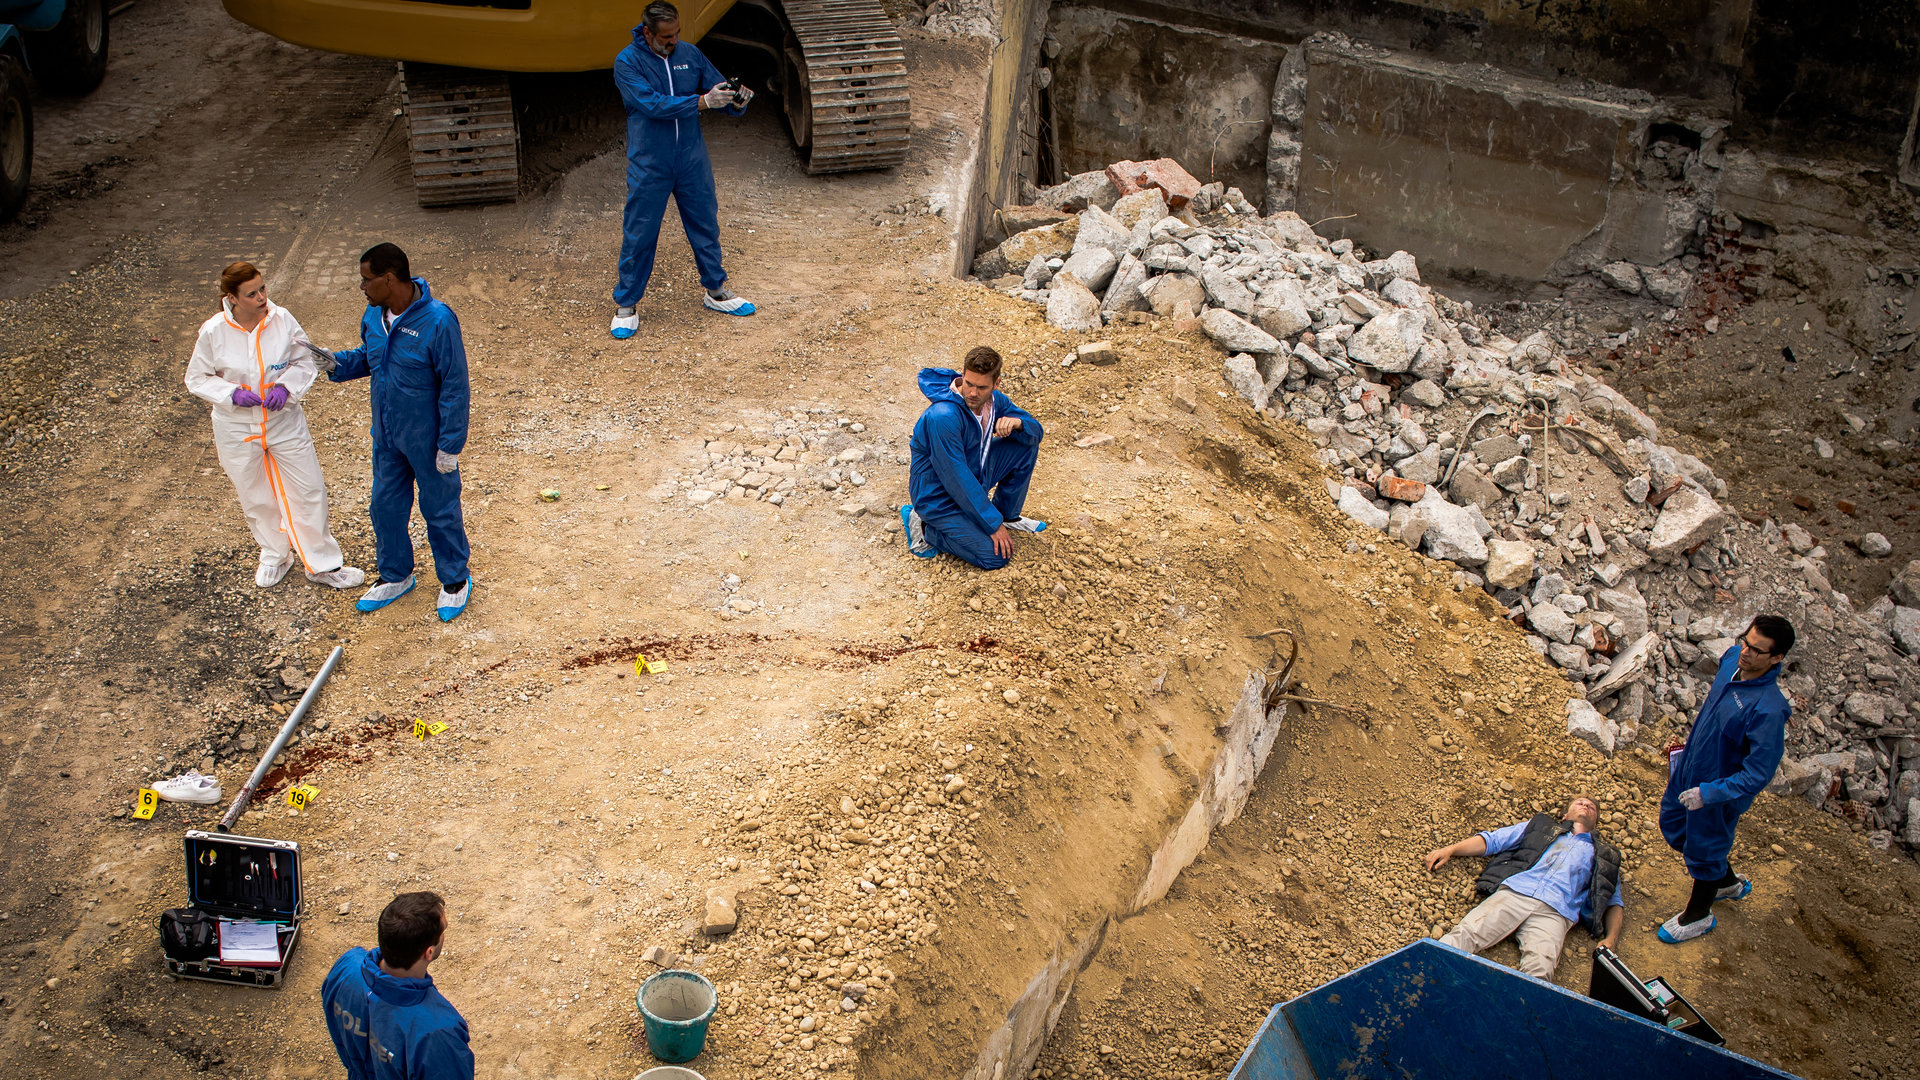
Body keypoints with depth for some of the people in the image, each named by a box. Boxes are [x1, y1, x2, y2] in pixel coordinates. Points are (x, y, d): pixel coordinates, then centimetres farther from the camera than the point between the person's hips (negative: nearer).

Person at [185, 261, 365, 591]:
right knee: (256, 498, 16)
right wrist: (232, 393, -20)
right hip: (237, 430, 0)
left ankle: (322, 564, 21)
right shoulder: (213, 332, -14)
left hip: (285, 423, 1)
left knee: (309, 491, 5)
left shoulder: (283, 320, -13)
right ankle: (274, 556, 41)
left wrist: (285, 386, -19)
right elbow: (197, 379, -3)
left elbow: (305, 363, -1)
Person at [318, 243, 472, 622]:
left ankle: (455, 580, 32)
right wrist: (337, 363, -6)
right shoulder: (373, 316, -4)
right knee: (385, 506, 20)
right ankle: (395, 577, 41)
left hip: (427, 440, -7)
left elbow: (454, 387, -21)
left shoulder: (437, 321, -26)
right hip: (386, 436, 7)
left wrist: (450, 445, -18)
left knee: (440, 511, 11)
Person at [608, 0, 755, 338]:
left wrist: (736, 100, -19)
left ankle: (715, 291, 31)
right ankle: (626, 305, 15)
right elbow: (652, 104, -23)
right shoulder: (627, 62, -11)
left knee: (705, 225, 14)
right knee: (638, 235, 3)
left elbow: (718, 88, 6)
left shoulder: (690, 54, 1)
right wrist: (702, 101, -30)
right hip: (648, 166, -4)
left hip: (692, 160, 4)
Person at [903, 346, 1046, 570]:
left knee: (1027, 443, -1)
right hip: (939, 498, -8)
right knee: (996, 556, -16)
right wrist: (993, 524, -25)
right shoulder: (943, 417, -34)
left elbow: (1036, 430, 2)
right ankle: (924, 527, 0)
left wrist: (1017, 422, -24)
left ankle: (1008, 514, 15)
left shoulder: (994, 401, -8)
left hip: (974, 477, 8)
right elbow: (956, 479, -30)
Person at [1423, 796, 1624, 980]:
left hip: (1554, 912, 0)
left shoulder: (1605, 856, 34)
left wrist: (1610, 940, 5)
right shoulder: (1541, 826, 34)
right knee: (1466, 934, -26)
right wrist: (1449, 850, 13)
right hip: (1514, 893, 0)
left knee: (1538, 971, -31)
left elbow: (1613, 901, 24)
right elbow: (1490, 840, 28)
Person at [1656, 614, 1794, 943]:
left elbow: (1758, 774, -30)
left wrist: (1708, 793, -31)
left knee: (1704, 849, 16)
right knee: (1673, 827, 27)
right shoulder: (1732, 660, -14)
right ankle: (1729, 883, 52)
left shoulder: (1769, 710, -36)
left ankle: (1698, 915, 44)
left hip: (1722, 790, -8)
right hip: (1689, 769, 8)